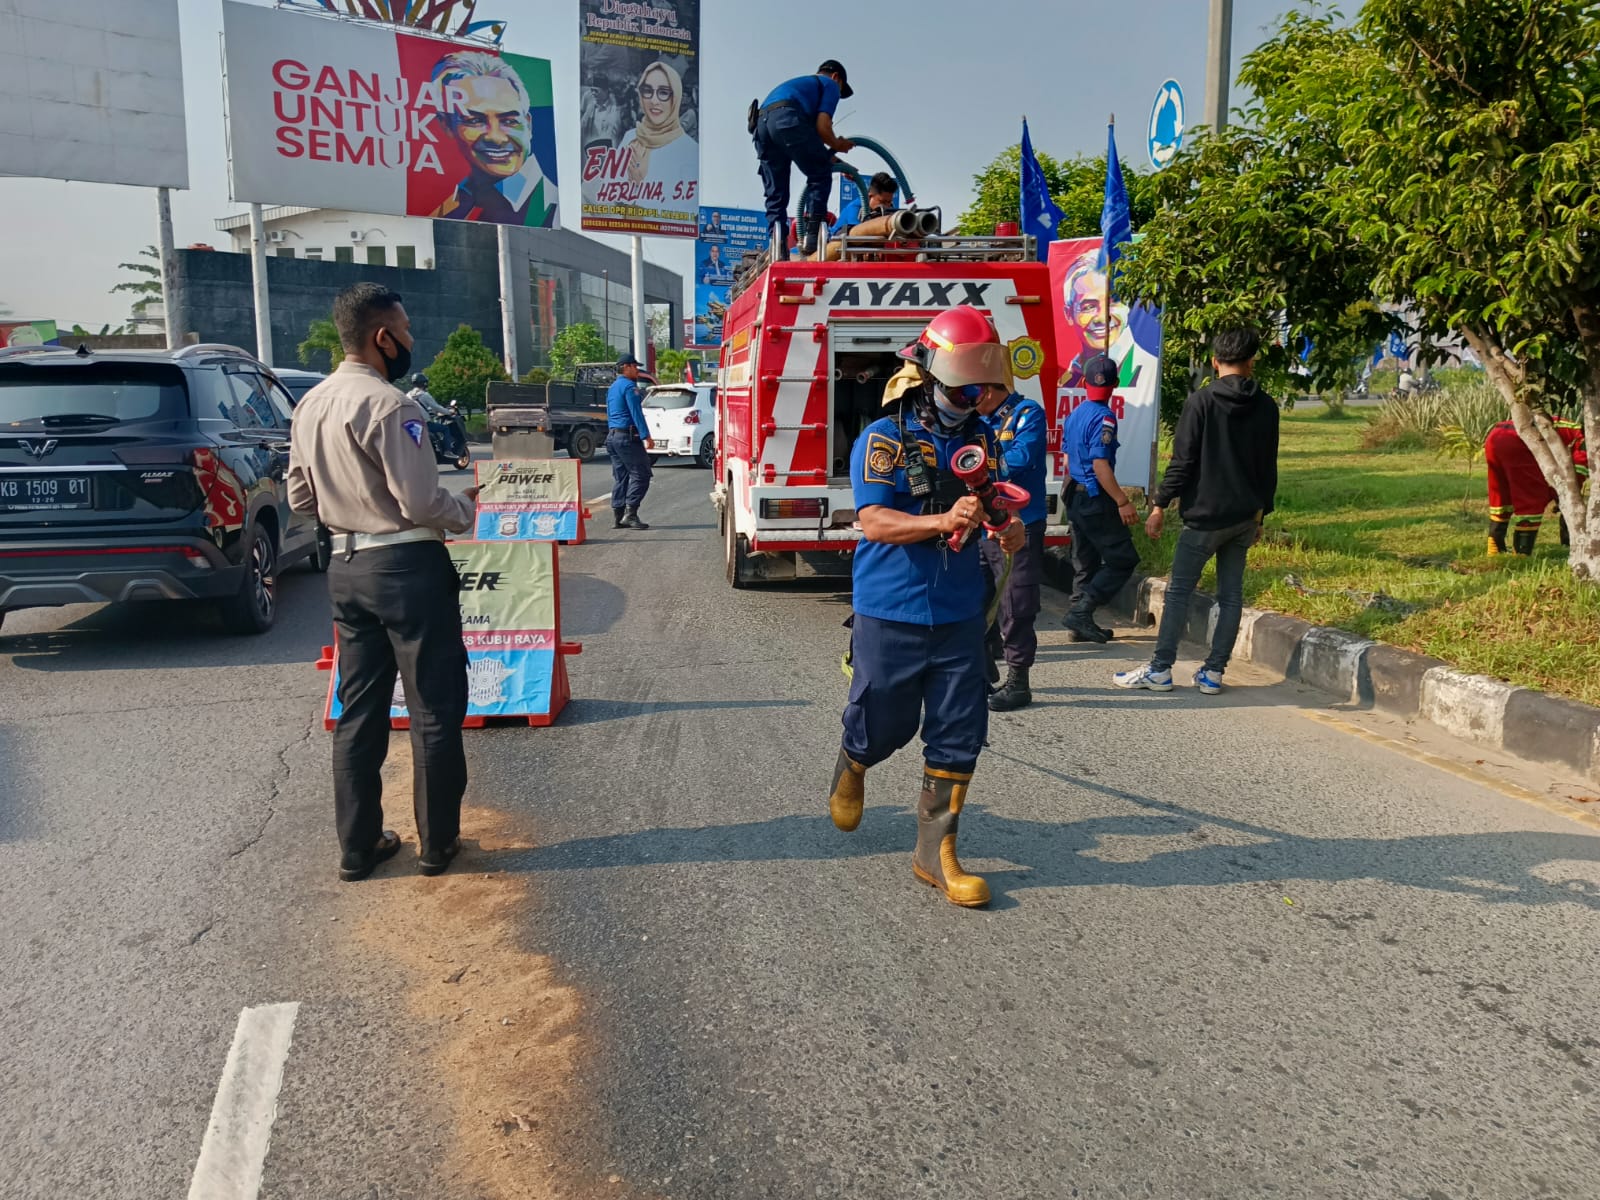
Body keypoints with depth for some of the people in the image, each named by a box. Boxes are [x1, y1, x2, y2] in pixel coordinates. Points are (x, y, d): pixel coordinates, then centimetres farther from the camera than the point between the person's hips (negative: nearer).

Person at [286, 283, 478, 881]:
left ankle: (358, 845, 21)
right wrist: (465, 507, -1)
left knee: (358, 710, 14)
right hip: (407, 567, -8)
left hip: (346, 566, 8)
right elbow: (421, 504, -20)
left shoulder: (310, 404, 9)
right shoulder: (389, 405, -18)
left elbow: (300, 498, 14)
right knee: (435, 709, 5)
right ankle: (438, 842, 15)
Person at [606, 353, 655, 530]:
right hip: (627, 436, -10)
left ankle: (619, 517, 8)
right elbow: (636, 413, -17)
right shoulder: (629, 386, -10)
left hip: (612, 436, 10)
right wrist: (646, 436, -20)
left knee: (620, 477, 10)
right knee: (640, 474, -8)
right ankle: (630, 513, -14)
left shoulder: (612, 388, 21)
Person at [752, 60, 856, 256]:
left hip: (761, 123, 7)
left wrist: (829, 159, 38)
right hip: (787, 118, -7)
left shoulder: (800, 83, 42)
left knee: (775, 195, 10)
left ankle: (776, 247, 1)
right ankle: (811, 237, -6)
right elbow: (822, 126, 3)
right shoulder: (830, 84, 19)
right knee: (820, 174, 4)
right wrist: (837, 144, 21)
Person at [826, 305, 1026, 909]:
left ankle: (935, 852, 16)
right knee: (883, 725, 9)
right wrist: (942, 521, -33)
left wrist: (1008, 527, -2)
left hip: (958, 615, 5)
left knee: (958, 737, 3)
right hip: (891, 614, -5)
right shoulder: (884, 440, -9)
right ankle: (850, 770, 45)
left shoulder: (980, 440, 8)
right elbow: (873, 522, -18)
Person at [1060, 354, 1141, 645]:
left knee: (1086, 563, 14)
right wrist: (1123, 502, -21)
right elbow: (1100, 465, -22)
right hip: (1096, 499, -9)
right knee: (1123, 559, -2)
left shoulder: (1075, 414, 10)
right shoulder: (1103, 417, -15)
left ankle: (1082, 625, 17)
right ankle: (1081, 611, -8)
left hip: (1075, 497, 9)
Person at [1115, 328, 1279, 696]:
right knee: (1231, 594, 9)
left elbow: (1182, 461, -12)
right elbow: (1269, 468, 12)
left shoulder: (1201, 401, -9)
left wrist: (1160, 505, -5)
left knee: (1179, 591, 1)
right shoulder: (1266, 407, 7)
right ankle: (1213, 673, 11)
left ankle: (1160, 670, 3)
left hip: (1205, 515, -5)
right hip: (1245, 517, 5)